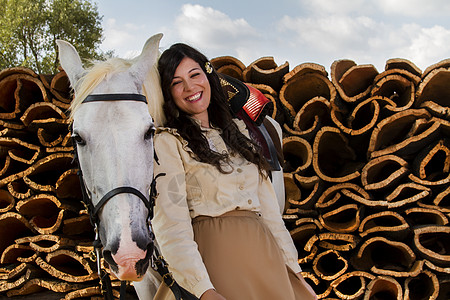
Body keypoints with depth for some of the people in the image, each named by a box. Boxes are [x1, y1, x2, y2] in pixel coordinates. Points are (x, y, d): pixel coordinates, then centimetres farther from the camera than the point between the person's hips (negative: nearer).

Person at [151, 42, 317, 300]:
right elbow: (171, 225, -13)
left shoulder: (238, 129, 15)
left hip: (265, 256, 5)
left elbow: (267, 205, 14)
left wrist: (294, 269, 9)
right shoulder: (166, 141, -4)